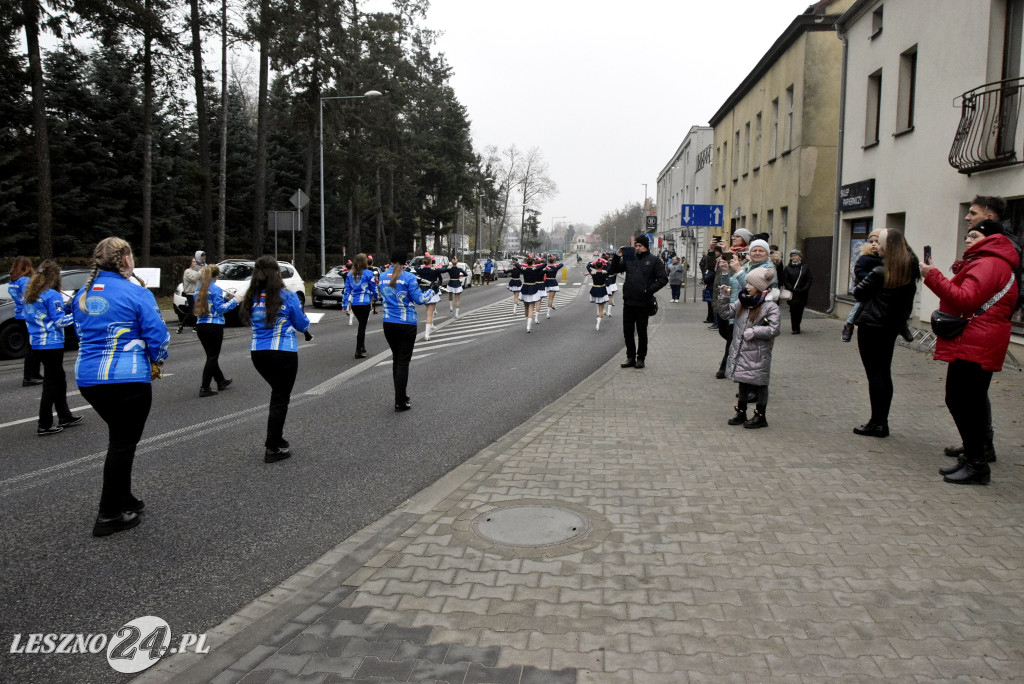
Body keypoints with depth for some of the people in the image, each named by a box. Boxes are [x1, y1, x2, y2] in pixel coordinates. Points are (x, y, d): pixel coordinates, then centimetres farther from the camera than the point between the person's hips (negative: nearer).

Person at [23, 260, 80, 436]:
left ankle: (64, 417, 28)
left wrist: (67, 307, 10)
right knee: (51, 383, 0)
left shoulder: (31, 295, 10)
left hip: (36, 343, 8)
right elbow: (59, 322, -16)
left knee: (59, 379, 19)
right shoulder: (52, 295, -15)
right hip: (51, 344, -8)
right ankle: (44, 425, 4)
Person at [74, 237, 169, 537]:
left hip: (87, 377, 7)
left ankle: (123, 498, 33)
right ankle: (109, 514, 9)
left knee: (119, 436, 22)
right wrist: (157, 360, 7)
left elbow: (81, 332, 19)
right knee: (123, 443, 4)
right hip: (127, 377, -7)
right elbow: (157, 335, -11)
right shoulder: (136, 293, -11)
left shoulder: (83, 294, 10)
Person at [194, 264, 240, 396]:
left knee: (211, 356, 18)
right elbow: (220, 308, -14)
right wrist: (234, 301, -5)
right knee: (213, 357, 0)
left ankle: (221, 381, 33)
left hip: (200, 326, 7)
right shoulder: (216, 289, -11)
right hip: (214, 326, -7)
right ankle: (204, 388, -3)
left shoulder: (199, 289, 11)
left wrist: (223, 297, 20)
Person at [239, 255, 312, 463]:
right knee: (280, 399, 4)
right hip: (283, 352, -5)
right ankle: (273, 449, 8)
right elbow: (302, 324, 0)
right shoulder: (287, 296, -10)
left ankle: (276, 439, 27)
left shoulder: (252, 297, 2)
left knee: (278, 393, 23)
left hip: (258, 352, 5)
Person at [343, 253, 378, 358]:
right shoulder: (368, 273, -6)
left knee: (361, 325, 20)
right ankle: (359, 351, -2)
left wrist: (345, 304, 9)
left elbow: (347, 290, 6)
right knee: (362, 326, -1)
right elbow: (374, 288, 1)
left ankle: (362, 348, 26)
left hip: (353, 303, 5)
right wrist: (375, 297, 21)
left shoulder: (350, 274, 7)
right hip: (364, 302, -5)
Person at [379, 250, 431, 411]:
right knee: (403, 362, 0)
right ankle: (400, 402, 1)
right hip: (406, 325, -5)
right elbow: (419, 299, -10)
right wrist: (429, 292, 8)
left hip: (388, 324, 5)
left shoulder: (383, 277, 4)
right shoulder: (409, 277, -13)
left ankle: (401, 396, 25)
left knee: (396, 359, 18)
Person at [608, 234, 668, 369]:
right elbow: (612, 270, 12)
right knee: (627, 332, 8)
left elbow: (663, 279, -3)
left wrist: (649, 290, -14)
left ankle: (641, 358, 16)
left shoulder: (654, 260, 0)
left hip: (643, 303, -4)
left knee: (642, 332, 6)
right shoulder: (629, 258, 10)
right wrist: (617, 257, -4)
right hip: (628, 302, 4)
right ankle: (631, 357, 19)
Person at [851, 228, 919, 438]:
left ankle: (877, 423, 1)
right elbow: (907, 300, 10)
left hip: (871, 326, -7)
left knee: (874, 374, -2)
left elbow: (858, 293, -5)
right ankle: (882, 422, 17)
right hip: (892, 326, 7)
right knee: (885, 373, 13)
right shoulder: (910, 270, 4)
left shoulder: (880, 273, -17)